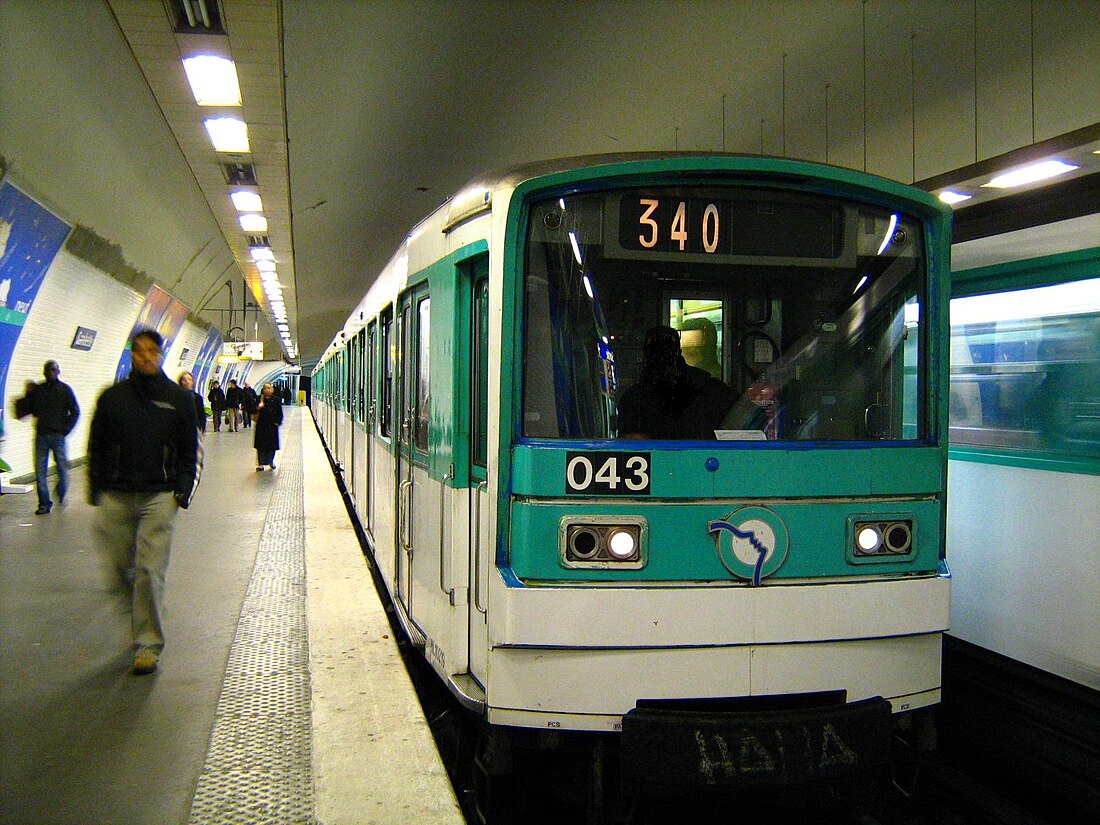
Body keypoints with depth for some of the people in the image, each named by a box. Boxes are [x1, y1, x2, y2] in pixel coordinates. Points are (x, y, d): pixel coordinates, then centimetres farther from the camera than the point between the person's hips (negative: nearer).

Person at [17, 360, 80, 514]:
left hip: (58, 435, -3)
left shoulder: (65, 390, 2)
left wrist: (65, 429, -5)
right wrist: (28, 395, -2)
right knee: (40, 470, 0)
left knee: (62, 467, 1)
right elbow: (29, 409, 11)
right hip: (41, 435, 3)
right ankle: (44, 503, 6)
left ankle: (61, 496, 24)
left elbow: (75, 412, 2)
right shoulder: (38, 389, 11)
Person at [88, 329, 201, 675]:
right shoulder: (112, 397, 8)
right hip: (116, 497, 2)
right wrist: (96, 493, 5)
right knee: (119, 567, 6)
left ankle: (148, 645, 1)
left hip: (159, 497, -2)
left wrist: (182, 492, -2)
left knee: (150, 569, -7)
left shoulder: (179, 398, 5)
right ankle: (144, 618, 35)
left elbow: (190, 452, 7)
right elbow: (97, 448, 11)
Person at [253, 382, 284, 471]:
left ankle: (271, 461, 26)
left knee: (272, 445, 6)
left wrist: (277, 422, -4)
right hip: (261, 424, 0)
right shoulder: (260, 399, 1)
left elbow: (280, 412, 5)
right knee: (261, 445, -1)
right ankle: (261, 464, 3)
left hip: (272, 425, 0)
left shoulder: (276, 399, 1)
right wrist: (258, 408, -19)